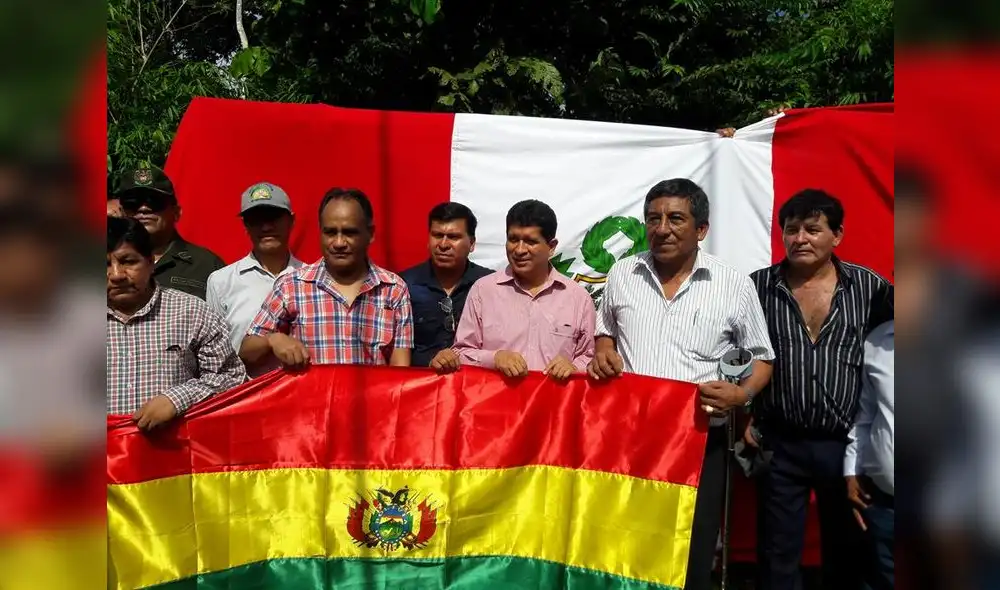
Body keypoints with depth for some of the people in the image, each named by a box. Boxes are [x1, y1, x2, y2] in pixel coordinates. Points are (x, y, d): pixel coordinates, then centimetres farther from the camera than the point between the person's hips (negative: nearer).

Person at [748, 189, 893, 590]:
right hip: (780, 444, 0)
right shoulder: (758, 286, -1)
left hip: (848, 444, 1)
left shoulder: (871, 287, -1)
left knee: (847, 550, 15)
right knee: (778, 552, 9)